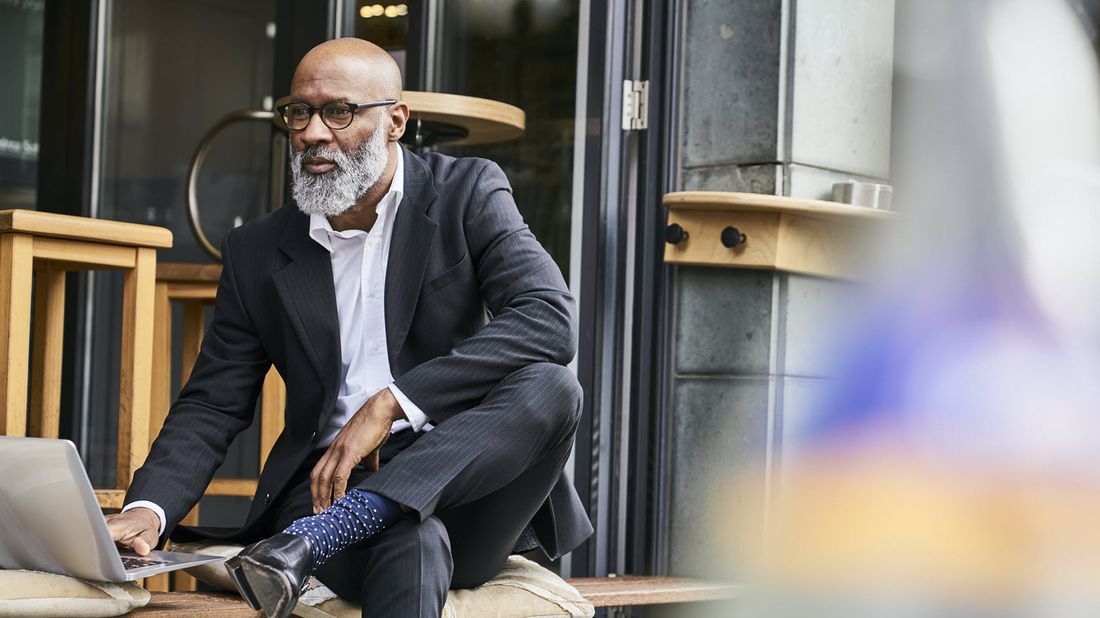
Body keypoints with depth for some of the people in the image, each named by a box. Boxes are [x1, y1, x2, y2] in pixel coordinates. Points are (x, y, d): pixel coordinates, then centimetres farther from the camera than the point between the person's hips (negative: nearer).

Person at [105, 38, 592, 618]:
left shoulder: (468, 194, 3)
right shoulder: (257, 252, 10)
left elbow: (549, 320, -14)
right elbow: (213, 404, 10)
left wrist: (391, 403, -21)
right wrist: (147, 510, -12)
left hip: (469, 482, 2)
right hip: (331, 484, -1)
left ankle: (307, 541, -39)